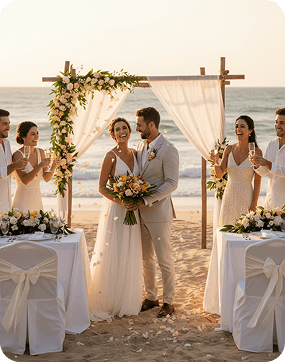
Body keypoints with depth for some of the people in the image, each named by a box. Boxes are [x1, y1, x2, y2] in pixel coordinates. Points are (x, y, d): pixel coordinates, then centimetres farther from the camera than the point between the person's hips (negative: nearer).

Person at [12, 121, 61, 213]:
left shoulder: (40, 152, 4)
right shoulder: (17, 155, -13)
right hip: (22, 201, -6)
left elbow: (46, 178, 4)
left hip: (37, 199, 6)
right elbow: (25, 180, -21)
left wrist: (53, 166, -14)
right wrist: (39, 166, -32)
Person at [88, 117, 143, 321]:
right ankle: (108, 302, 9)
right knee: (112, 255, -2)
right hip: (114, 209, -6)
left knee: (130, 255, 10)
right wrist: (121, 201, -20)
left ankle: (127, 301, 21)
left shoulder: (135, 154, 8)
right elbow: (101, 187, -9)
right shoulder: (111, 157, -9)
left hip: (132, 210, 6)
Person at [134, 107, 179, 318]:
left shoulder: (168, 150, -13)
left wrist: (147, 200, -21)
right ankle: (151, 297, 27)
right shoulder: (141, 146, 11)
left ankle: (169, 302, 12)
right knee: (146, 259, 15)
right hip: (141, 213, 8)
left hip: (158, 213, -8)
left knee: (164, 259, 1)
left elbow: (172, 183, -18)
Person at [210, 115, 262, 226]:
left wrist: (254, 204, -10)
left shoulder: (256, 152, -7)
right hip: (229, 197, 3)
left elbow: (257, 181, -7)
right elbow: (220, 174, 1)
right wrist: (215, 161, -18)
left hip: (246, 198, -3)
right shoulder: (229, 149, 3)